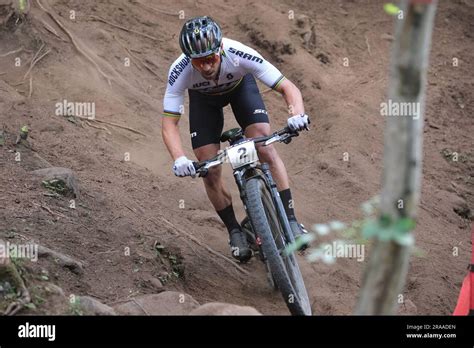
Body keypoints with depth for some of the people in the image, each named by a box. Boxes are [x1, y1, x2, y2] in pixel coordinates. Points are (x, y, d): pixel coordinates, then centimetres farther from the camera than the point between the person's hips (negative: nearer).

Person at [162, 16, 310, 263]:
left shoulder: (239, 55, -41)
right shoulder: (180, 71, -39)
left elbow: (288, 87, -38)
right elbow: (169, 123, -34)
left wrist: (298, 113, -58)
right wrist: (179, 159, -52)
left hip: (240, 85, -1)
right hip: (203, 98, 1)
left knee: (265, 149, -20)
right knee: (210, 171, -8)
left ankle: (290, 218, -11)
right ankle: (234, 231, 12)